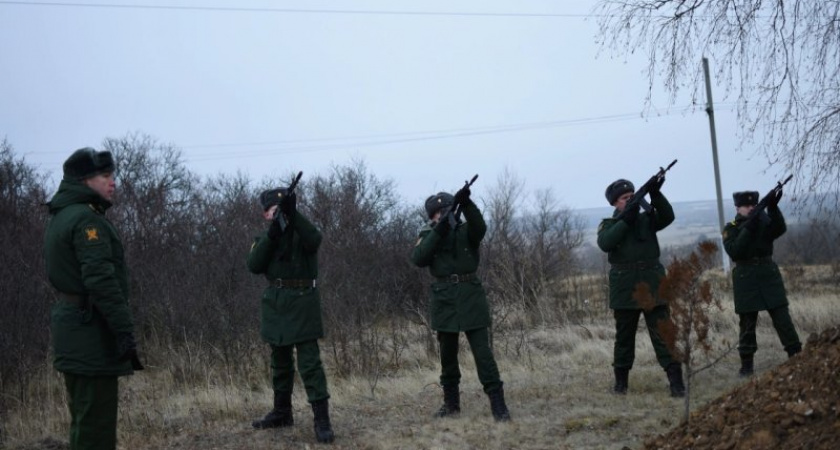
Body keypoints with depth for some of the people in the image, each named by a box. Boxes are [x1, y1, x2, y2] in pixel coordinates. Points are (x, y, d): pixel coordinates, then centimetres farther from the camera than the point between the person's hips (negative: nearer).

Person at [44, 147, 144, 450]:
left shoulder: (60, 218, 17)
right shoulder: (87, 219, -14)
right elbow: (101, 280, -23)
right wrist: (125, 331, -23)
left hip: (72, 329, 10)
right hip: (92, 334, -10)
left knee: (84, 421, 17)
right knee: (96, 425, -8)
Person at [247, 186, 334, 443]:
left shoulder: (302, 231, 0)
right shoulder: (264, 237, 11)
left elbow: (314, 241, -23)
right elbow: (254, 266, -6)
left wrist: (293, 213, -30)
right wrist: (271, 234, -16)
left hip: (301, 300, -5)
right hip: (275, 303, 5)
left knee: (309, 360, -12)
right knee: (280, 361, 15)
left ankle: (322, 419, -13)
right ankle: (282, 412, 28)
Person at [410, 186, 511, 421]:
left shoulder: (466, 231, 1)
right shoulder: (428, 235, 5)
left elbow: (480, 227, -22)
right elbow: (418, 259, -12)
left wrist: (466, 203, -38)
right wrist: (438, 232, -21)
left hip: (470, 296, -2)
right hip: (444, 298, 2)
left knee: (482, 351, -7)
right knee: (448, 354, 12)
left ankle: (497, 401, -7)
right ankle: (451, 401, 24)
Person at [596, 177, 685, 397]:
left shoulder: (646, 219, 10)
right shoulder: (609, 225, 7)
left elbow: (667, 216, -9)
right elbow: (605, 243, -14)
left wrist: (655, 194, -23)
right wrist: (625, 220, -18)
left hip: (652, 287, 0)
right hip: (624, 290, 0)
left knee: (664, 335, -5)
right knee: (624, 338, 11)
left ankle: (676, 381, -7)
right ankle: (621, 381, 23)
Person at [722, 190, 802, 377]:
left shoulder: (764, 220, 6)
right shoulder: (731, 228, 1)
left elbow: (780, 229, -13)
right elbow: (734, 251, -14)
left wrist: (773, 207, -27)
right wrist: (748, 228, -21)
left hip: (769, 273, 1)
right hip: (745, 276, -1)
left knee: (782, 316, -3)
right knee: (747, 322, 4)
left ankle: (796, 355, 1)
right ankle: (746, 364, 11)